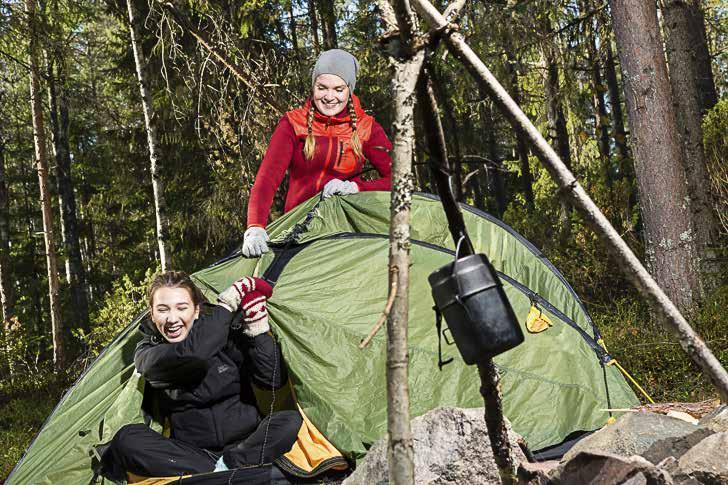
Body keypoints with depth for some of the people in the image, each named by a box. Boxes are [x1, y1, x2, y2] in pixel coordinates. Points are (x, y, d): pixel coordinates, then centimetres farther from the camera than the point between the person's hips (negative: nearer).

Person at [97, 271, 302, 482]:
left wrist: (258, 329, -17)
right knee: (127, 439, -25)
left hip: (245, 445, 0)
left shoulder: (228, 335, -2)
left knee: (290, 421, -26)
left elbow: (274, 380, -7)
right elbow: (187, 354, -27)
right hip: (191, 451, 0)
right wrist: (227, 305, -21)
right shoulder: (147, 353, -4)